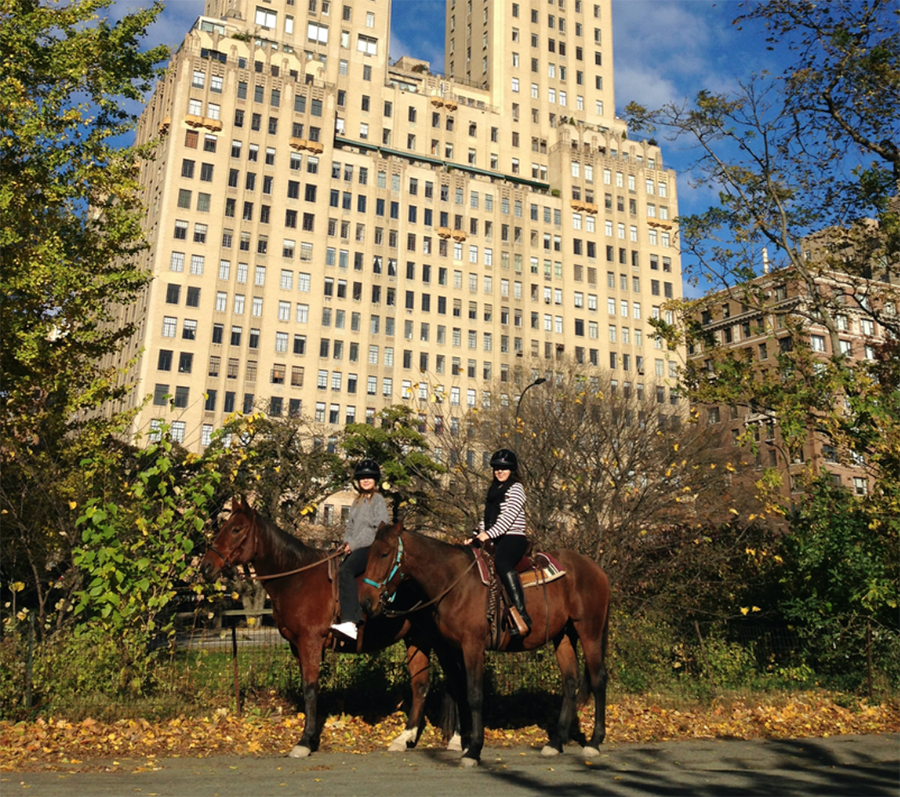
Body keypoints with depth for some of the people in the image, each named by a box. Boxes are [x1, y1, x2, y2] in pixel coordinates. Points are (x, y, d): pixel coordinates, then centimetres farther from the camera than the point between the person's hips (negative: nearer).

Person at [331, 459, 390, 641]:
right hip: (355, 548, 9)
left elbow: (380, 527, -11)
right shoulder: (357, 501, 21)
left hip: (371, 547, -9)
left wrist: (354, 544, -12)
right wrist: (346, 542, 2)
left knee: (345, 571, -31)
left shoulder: (378, 499, -2)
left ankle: (350, 622, -40)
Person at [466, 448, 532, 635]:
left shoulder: (516, 489, -3)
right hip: (497, 541, 10)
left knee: (502, 563, -36)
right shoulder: (494, 490, 21)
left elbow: (509, 516, -17)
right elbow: (487, 519, 25)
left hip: (513, 539, -9)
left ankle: (522, 614, -41)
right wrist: (475, 536, 13)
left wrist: (489, 533, -27)